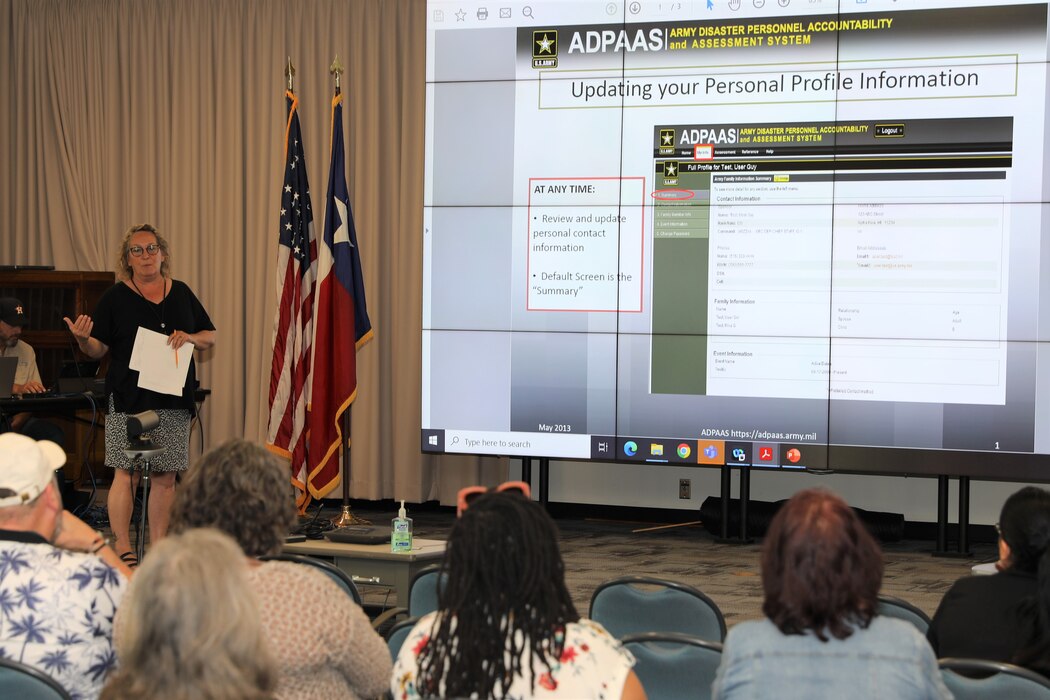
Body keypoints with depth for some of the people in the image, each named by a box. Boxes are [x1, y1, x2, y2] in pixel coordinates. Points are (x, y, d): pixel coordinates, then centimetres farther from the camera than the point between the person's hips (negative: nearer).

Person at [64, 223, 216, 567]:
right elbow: (97, 349, 1)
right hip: (129, 400, -3)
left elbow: (210, 336, 17)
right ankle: (122, 547, -1)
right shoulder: (116, 297, 4)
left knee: (165, 474, 4)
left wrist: (191, 338, -4)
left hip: (174, 400, 3)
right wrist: (83, 339, -21)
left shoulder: (181, 293, 13)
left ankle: (158, 544, 13)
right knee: (126, 472, -8)